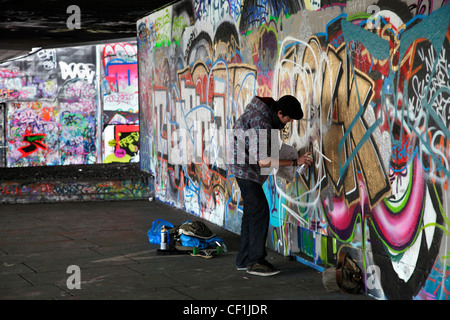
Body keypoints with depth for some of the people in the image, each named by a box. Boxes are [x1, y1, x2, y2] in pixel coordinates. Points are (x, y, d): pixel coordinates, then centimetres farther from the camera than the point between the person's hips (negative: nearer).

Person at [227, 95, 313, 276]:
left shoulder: (269, 108, 0)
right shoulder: (261, 123, -29)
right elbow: (263, 161, -30)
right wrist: (295, 162, -26)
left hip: (248, 165, 10)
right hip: (244, 165, -10)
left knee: (252, 210, 11)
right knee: (259, 210, -11)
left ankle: (244, 260, 16)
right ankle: (255, 261, -9)